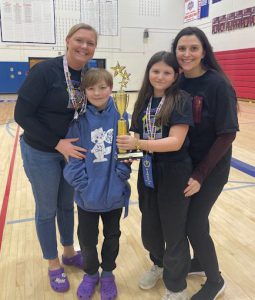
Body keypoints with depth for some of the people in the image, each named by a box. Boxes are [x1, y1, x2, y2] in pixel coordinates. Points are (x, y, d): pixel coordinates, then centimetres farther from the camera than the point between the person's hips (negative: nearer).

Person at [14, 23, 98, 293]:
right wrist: (57, 143, -22)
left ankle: (69, 252, 42)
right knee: (47, 210, 11)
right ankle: (53, 264, 32)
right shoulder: (44, 71, -20)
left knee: (67, 205, 20)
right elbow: (22, 115, -19)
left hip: (72, 149, 5)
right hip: (41, 152, -5)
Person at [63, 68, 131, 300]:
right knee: (87, 239, 15)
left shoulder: (121, 117, -8)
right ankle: (91, 273, 43)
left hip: (114, 192, 1)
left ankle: (108, 273, 44)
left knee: (112, 236, 19)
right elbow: (73, 154, -10)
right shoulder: (80, 120, -10)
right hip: (87, 194, 0)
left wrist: (122, 174, -16)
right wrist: (82, 183, -16)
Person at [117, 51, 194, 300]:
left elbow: (175, 141, -22)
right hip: (147, 173, 6)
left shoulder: (181, 100, -12)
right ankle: (159, 264, 50)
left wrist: (138, 144, -31)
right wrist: (130, 148, -10)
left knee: (174, 231, 10)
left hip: (173, 175, -5)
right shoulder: (144, 100, 6)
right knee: (149, 228, 20)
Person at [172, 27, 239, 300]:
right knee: (191, 216, 16)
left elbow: (227, 135, -17)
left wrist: (200, 174, -19)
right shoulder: (177, 82, -1)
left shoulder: (217, 84, -18)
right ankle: (200, 260, 43)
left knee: (194, 223, -1)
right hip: (184, 164, 5)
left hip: (211, 168, -5)